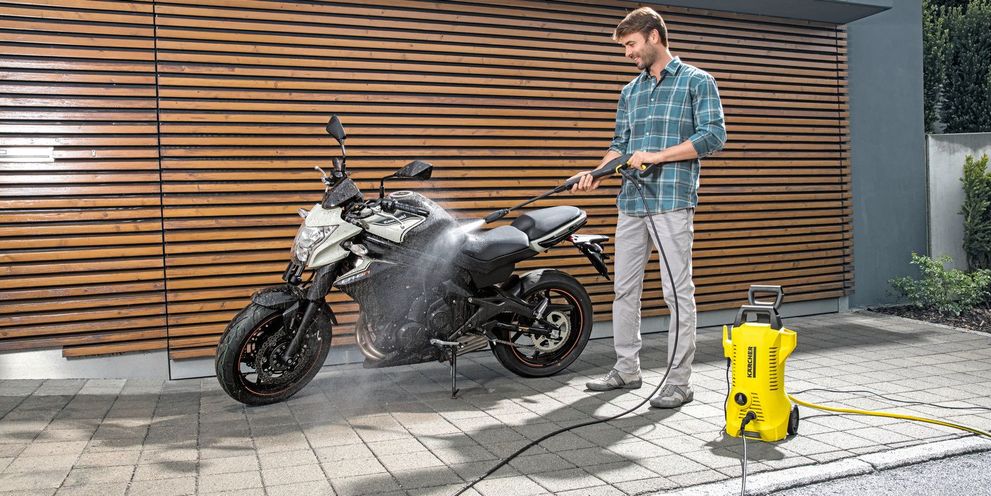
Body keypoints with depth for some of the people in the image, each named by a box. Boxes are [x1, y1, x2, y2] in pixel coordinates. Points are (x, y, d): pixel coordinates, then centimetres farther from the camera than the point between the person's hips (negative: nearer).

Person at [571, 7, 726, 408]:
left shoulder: (697, 82, 3)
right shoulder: (630, 92, 20)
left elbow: (713, 135, -7)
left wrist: (658, 155, -13)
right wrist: (596, 175, 0)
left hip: (673, 199, -7)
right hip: (631, 200, 7)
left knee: (678, 291, -4)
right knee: (625, 289, 10)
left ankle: (680, 381, 3)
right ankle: (627, 369, 22)